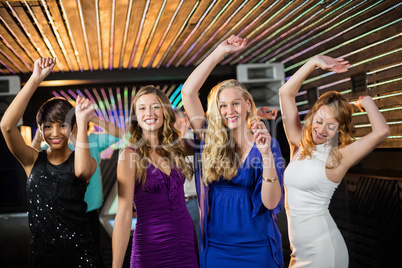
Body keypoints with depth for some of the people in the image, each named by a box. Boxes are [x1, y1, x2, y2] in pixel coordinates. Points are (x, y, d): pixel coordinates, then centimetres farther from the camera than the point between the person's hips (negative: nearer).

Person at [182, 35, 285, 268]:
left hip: (256, 248, -1)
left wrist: (266, 153, -25)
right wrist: (220, 52, -8)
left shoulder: (266, 144, -5)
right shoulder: (210, 139, 0)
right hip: (214, 246, 2)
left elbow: (271, 202, -13)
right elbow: (188, 92, -8)